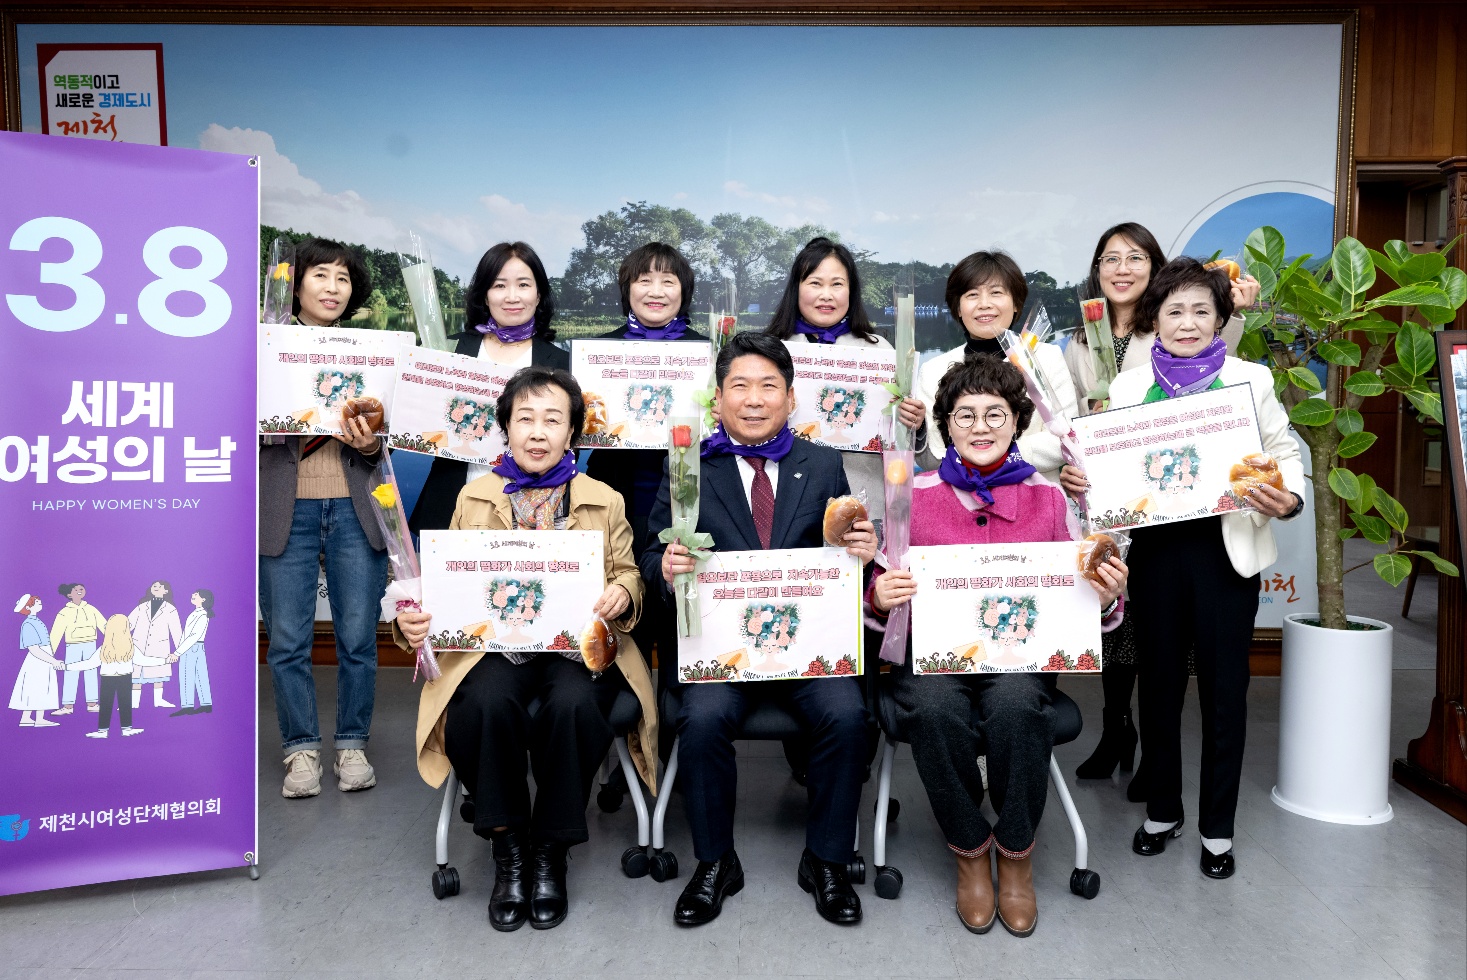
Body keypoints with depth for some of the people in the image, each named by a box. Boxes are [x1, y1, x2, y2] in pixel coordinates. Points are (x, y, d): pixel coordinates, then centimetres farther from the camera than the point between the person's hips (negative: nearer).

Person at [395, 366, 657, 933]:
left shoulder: (605, 502, 14)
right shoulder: (473, 498, 16)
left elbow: (629, 577, 12)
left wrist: (622, 594, -13)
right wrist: (413, 621, -8)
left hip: (580, 646, 0)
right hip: (495, 645, 1)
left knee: (573, 705, -34)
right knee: (486, 704, -33)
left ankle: (550, 851, -8)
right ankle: (508, 845, -6)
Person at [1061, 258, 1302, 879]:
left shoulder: (1251, 379, 5)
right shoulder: (1128, 387, 8)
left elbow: (1284, 454, 3)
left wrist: (1288, 500, -16)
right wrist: (1077, 477, -13)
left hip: (1226, 548, -1)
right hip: (1155, 547, 1)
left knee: (1224, 688, 7)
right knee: (1158, 683, 12)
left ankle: (1217, 828, 24)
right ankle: (1161, 811, 31)